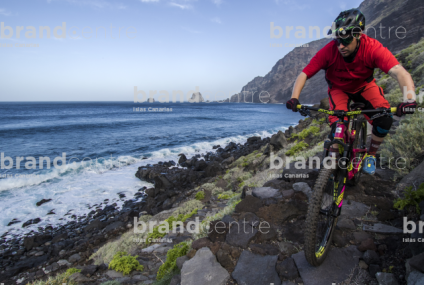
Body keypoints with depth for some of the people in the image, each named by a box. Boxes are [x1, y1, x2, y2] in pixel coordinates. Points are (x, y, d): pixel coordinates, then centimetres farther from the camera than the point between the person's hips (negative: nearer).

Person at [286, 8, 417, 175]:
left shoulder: (372, 48, -32)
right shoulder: (329, 51, -30)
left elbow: (399, 72, -42)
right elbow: (304, 75, -30)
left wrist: (409, 100, -59)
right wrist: (294, 98, -46)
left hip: (364, 86, 1)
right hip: (339, 89, 0)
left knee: (385, 119, -20)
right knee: (338, 126, -23)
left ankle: (370, 154, 8)